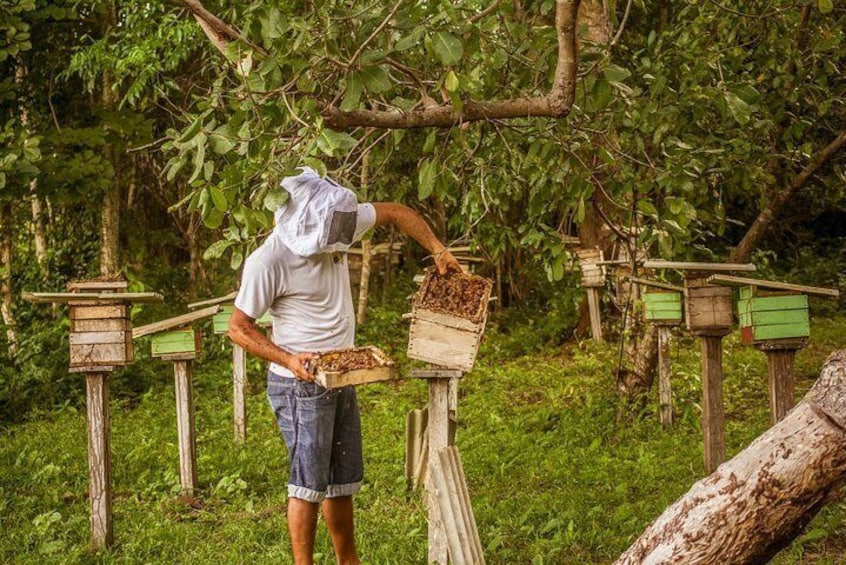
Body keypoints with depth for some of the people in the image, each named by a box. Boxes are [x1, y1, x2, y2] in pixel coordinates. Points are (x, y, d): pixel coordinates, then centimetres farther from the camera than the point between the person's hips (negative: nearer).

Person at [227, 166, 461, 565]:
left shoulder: (335, 226, -4)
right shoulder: (268, 262, -22)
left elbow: (395, 213, 10)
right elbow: (238, 328, -15)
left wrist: (437, 250, 0)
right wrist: (287, 359, -26)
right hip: (301, 385, -7)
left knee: (342, 481, 16)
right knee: (309, 482, -5)